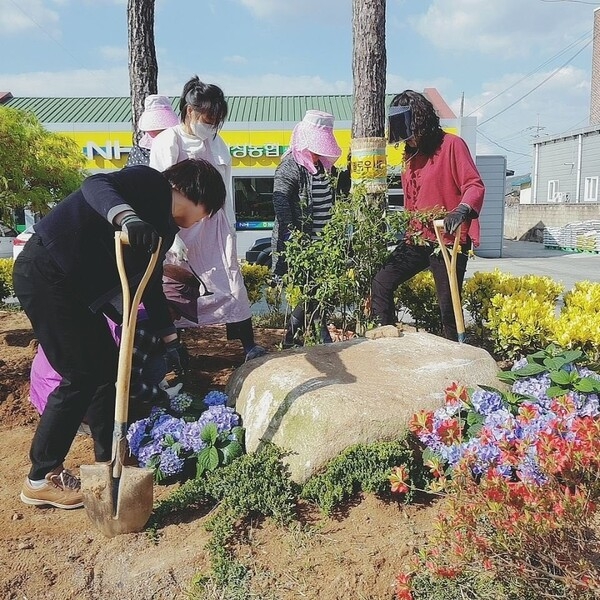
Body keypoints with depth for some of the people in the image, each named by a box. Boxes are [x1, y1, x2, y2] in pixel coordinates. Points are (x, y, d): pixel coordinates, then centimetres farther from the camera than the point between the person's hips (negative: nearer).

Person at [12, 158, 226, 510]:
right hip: (45, 273, -10)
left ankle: (109, 461, 25)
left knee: (107, 368, 11)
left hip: (73, 286, 10)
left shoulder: (164, 226, 16)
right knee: (82, 375, -7)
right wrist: (128, 218, -49)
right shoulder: (151, 184, -10)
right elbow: (96, 185, -29)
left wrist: (170, 340, 25)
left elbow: (151, 284, 23)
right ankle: (42, 478, 6)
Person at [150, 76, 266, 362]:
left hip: (215, 227, 4)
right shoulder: (168, 141, -5)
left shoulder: (216, 143, 11)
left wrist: (230, 229, 12)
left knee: (232, 286, 2)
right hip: (182, 229, -4)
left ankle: (249, 347, 7)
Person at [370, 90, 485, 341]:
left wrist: (462, 210, -35)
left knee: (448, 306, -4)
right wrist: (405, 228, 20)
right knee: (381, 284, 1)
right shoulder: (411, 153, 15)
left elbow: (474, 185, -16)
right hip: (416, 239, 8)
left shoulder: (451, 145, -8)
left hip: (448, 241, -7)